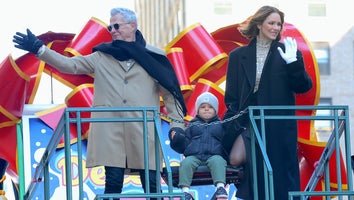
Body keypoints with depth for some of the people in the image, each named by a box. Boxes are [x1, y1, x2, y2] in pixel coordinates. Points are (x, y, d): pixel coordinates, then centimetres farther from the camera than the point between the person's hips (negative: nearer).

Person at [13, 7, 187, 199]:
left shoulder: (153, 56, 8)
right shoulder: (102, 57, 13)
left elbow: (170, 91, 8)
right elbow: (71, 65, 3)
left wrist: (176, 123, -1)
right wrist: (39, 49, -9)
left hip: (144, 131, -1)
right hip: (111, 131, 1)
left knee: (151, 183, 0)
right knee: (113, 183, -2)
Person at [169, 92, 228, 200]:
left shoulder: (220, 125, 23)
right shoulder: (193, 125, 25)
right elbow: (184, 146, 20)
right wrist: (177, 138, 0)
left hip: (214, 155, -1)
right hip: (194, 155, 1)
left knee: (217, 161, -36)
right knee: (186, 163, -31)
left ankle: (220, 187, -48)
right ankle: (185, 190, -37)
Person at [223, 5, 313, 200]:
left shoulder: (287, 53, 6)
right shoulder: (239, 56, 9)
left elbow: (304, 87, -1)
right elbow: (231, 96, 8)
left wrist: (293, 64, -16)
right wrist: (234, 126, -3)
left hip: (279, 126, -1)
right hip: (248, 123, 1)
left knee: (281, 174, -2)